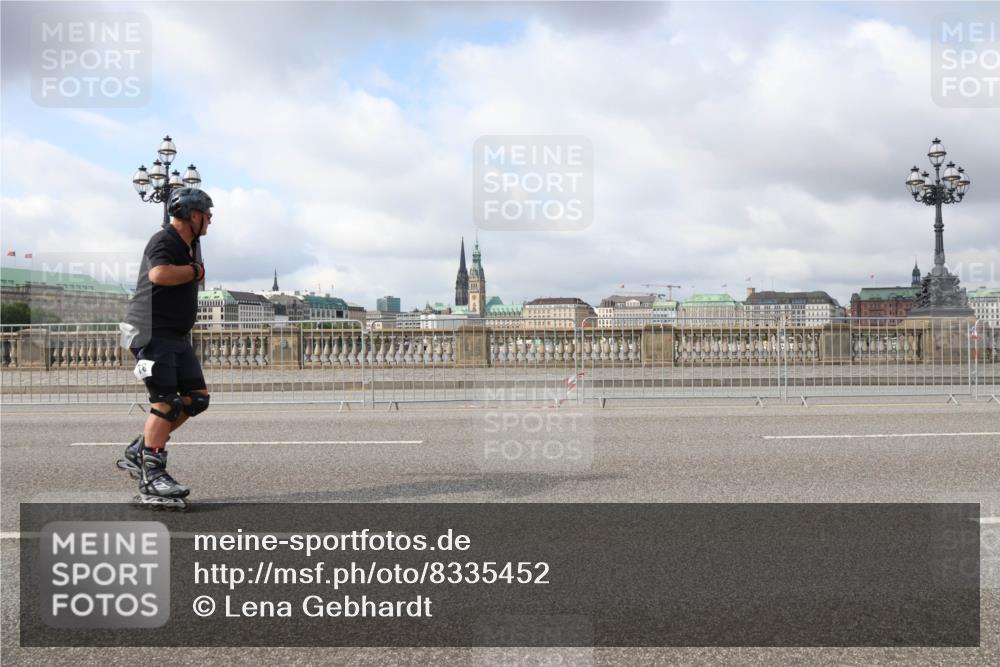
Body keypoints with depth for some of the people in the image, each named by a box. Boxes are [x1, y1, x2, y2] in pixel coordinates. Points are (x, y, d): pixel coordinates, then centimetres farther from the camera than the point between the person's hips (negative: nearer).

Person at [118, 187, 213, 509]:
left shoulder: (188, 246, 17)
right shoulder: (164, 241, -13)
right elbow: (160, 274, -33)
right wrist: (195, 270, -19)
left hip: (177, 336, 10)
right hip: (153, 334, -9)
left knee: (197, 397, 5)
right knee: (165, 402, -12)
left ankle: (138, 452, 13)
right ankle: (152, 479, -7)